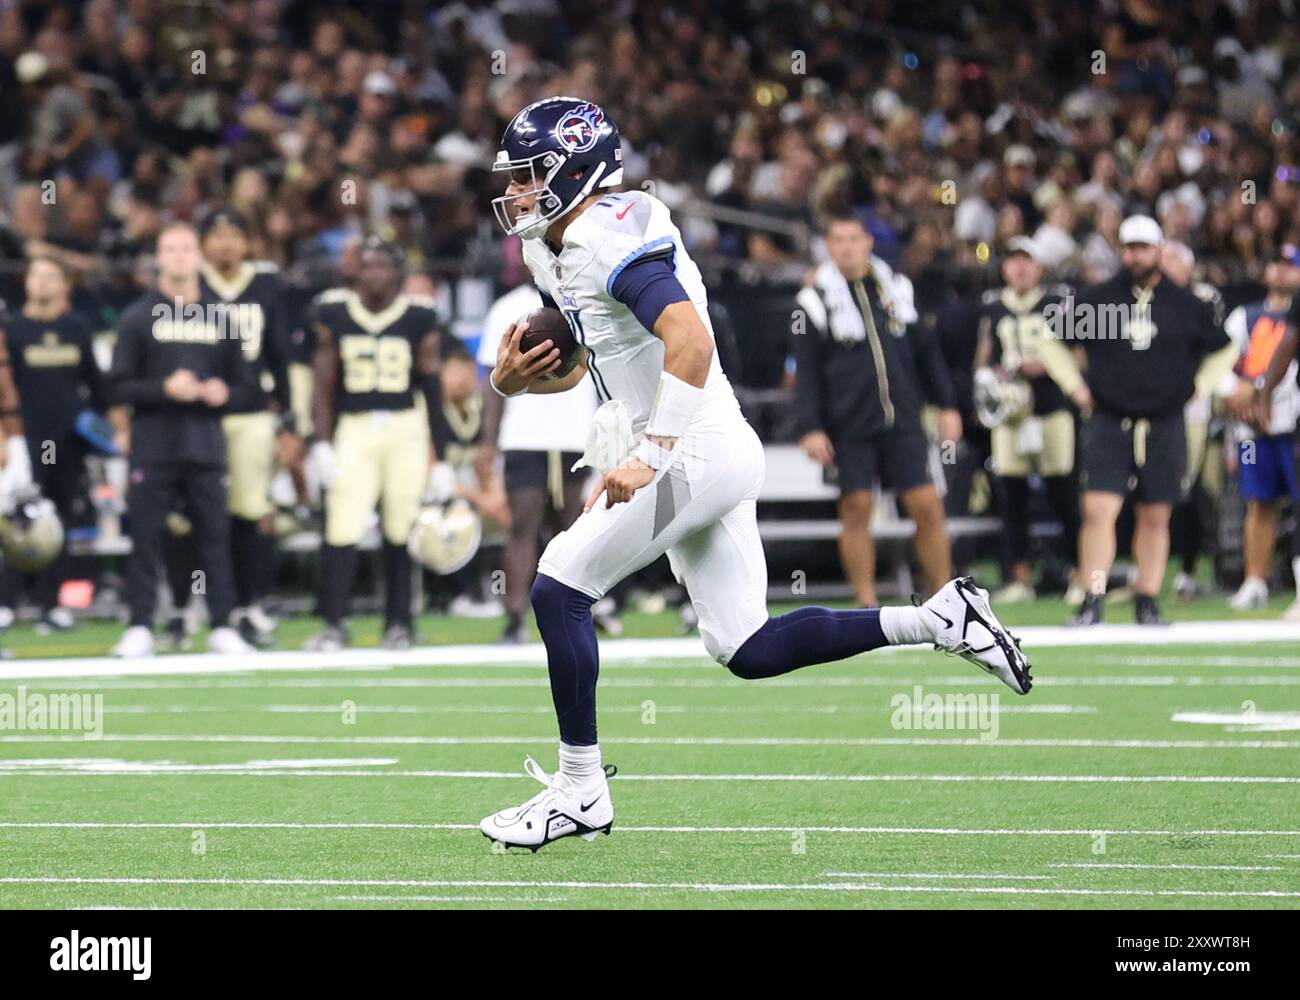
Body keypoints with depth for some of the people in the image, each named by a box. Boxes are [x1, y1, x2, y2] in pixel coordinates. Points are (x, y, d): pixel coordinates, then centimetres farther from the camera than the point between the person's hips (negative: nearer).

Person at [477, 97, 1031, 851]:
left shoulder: (610, 238, -16)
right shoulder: (556, 251, 16)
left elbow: (691, 341, -26)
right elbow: (572, 368, 25)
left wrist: (647, 458, -27)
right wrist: (513, 379, 3)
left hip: (695, 450, -10)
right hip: (709, 458, 10)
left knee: (559, 588, -8)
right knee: (748, 650, 8)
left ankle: (581, 790, -1)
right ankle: (941, 620, 11)